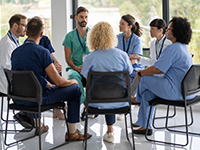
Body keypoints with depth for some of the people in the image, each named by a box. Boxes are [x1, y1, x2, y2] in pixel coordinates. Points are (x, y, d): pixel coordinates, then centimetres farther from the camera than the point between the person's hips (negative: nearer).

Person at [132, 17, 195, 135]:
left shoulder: (173, 48, -19)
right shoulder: (184, 47, 15)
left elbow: (157, 69, -20)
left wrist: (141, 73, -3)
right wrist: (147, 71, 14)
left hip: (177, 92, -10)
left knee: (144, 79, 2)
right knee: (147, 92, 17)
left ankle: (137, 98, 35)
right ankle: (146, 126, 22)